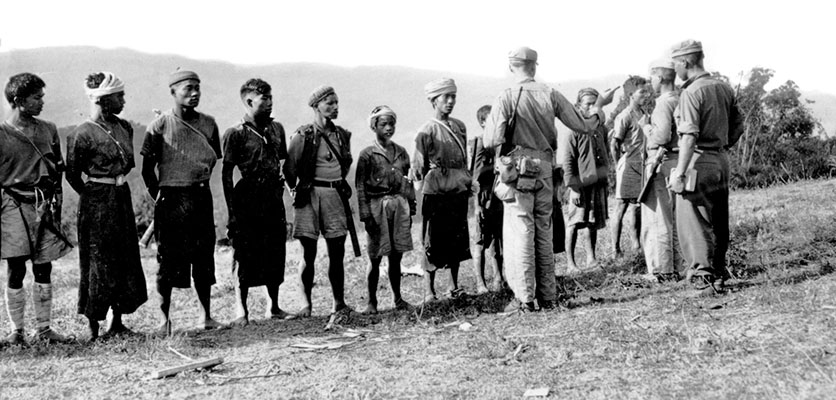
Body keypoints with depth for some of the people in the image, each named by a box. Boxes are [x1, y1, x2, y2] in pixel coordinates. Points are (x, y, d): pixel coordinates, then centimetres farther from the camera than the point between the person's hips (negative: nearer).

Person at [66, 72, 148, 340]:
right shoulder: (83, 134, -14)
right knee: (98, 263, -1)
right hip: (96, 202, -7)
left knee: (126, 260, 10)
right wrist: (92, 195, -1)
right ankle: (93, 330, 9)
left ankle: (117, 323, 22)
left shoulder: (124, 127, 8)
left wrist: (120, 182, 15)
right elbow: (72, 174, -7)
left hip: (122, 197, 7)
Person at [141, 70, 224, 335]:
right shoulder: (160, 126, -5)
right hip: (172, 199, -4)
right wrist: (158, 195, 0)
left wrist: (200, 181, 12)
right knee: (168, 260, 0)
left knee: (204, 258, 7)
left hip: (202, 196, 4)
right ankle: (165, 319, 9)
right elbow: (147, 168, -1)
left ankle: (207, 316, 17)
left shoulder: (208, 124, 5)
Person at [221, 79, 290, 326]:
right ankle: (242, 310, 8)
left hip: (274, 201, 5)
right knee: (246, 257, -2)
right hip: (247, 202, -5)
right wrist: (232, 211, -12)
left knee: (275, 255, 8)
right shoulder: (236, 134, -6)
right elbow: (226, 173, -7)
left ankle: (274, 307, 21)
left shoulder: (276, 129, 11)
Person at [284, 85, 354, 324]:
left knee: (337, 253, 2)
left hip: (335, 195, 4)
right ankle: (307, 303, 12)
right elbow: (289, 168, 1)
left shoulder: (342, 135, 10)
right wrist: (298, 190, 7)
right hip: (310, 195, -4)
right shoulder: (303, 136, -6)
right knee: (309, 253, 2)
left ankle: (339, 305, 6)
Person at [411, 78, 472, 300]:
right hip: (436, 193, -6)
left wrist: (468, 183, 17)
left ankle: (455, 287, 21)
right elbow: (418, 166, -5)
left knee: (457, 241, 11)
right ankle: (429, 290, 6)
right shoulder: (427, 131, -7)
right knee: (433, 243, -2)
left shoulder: (459, 127, 10)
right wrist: (420, 189, -7)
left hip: (459, 192, 6)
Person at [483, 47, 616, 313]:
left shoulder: (506, 98, -9)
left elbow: (491, 141, -15)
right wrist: (599, 106, 24)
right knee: (544, 234, 13)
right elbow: (583, 125, 7)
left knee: (520, 234, 0)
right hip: (545, 170, 4)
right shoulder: (551, 95, 2)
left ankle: (524, 299, 0)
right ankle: (548, 298, 18)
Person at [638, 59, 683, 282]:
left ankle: (661, 270, -2)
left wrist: (645, 126, -6)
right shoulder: (681, 101, 13)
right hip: (678, 161, 9)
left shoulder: (664, 103, -14)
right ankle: (675, 267, 20)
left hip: (662, 162, -9)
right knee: (674, 219, 14)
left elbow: (661, 136, -23)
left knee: (658, 219, -4)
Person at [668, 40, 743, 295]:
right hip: (721, 161, 8)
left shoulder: (692, 92, -15)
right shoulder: (724, 88, 10)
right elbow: (738, 126, 16)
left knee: (694, 225, -2)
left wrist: (679, 173, -21)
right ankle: (719, 278, 21)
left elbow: (689, 137, -22)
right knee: (718, 224, 14)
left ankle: (704, 279, -3)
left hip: (698, 162, -8)